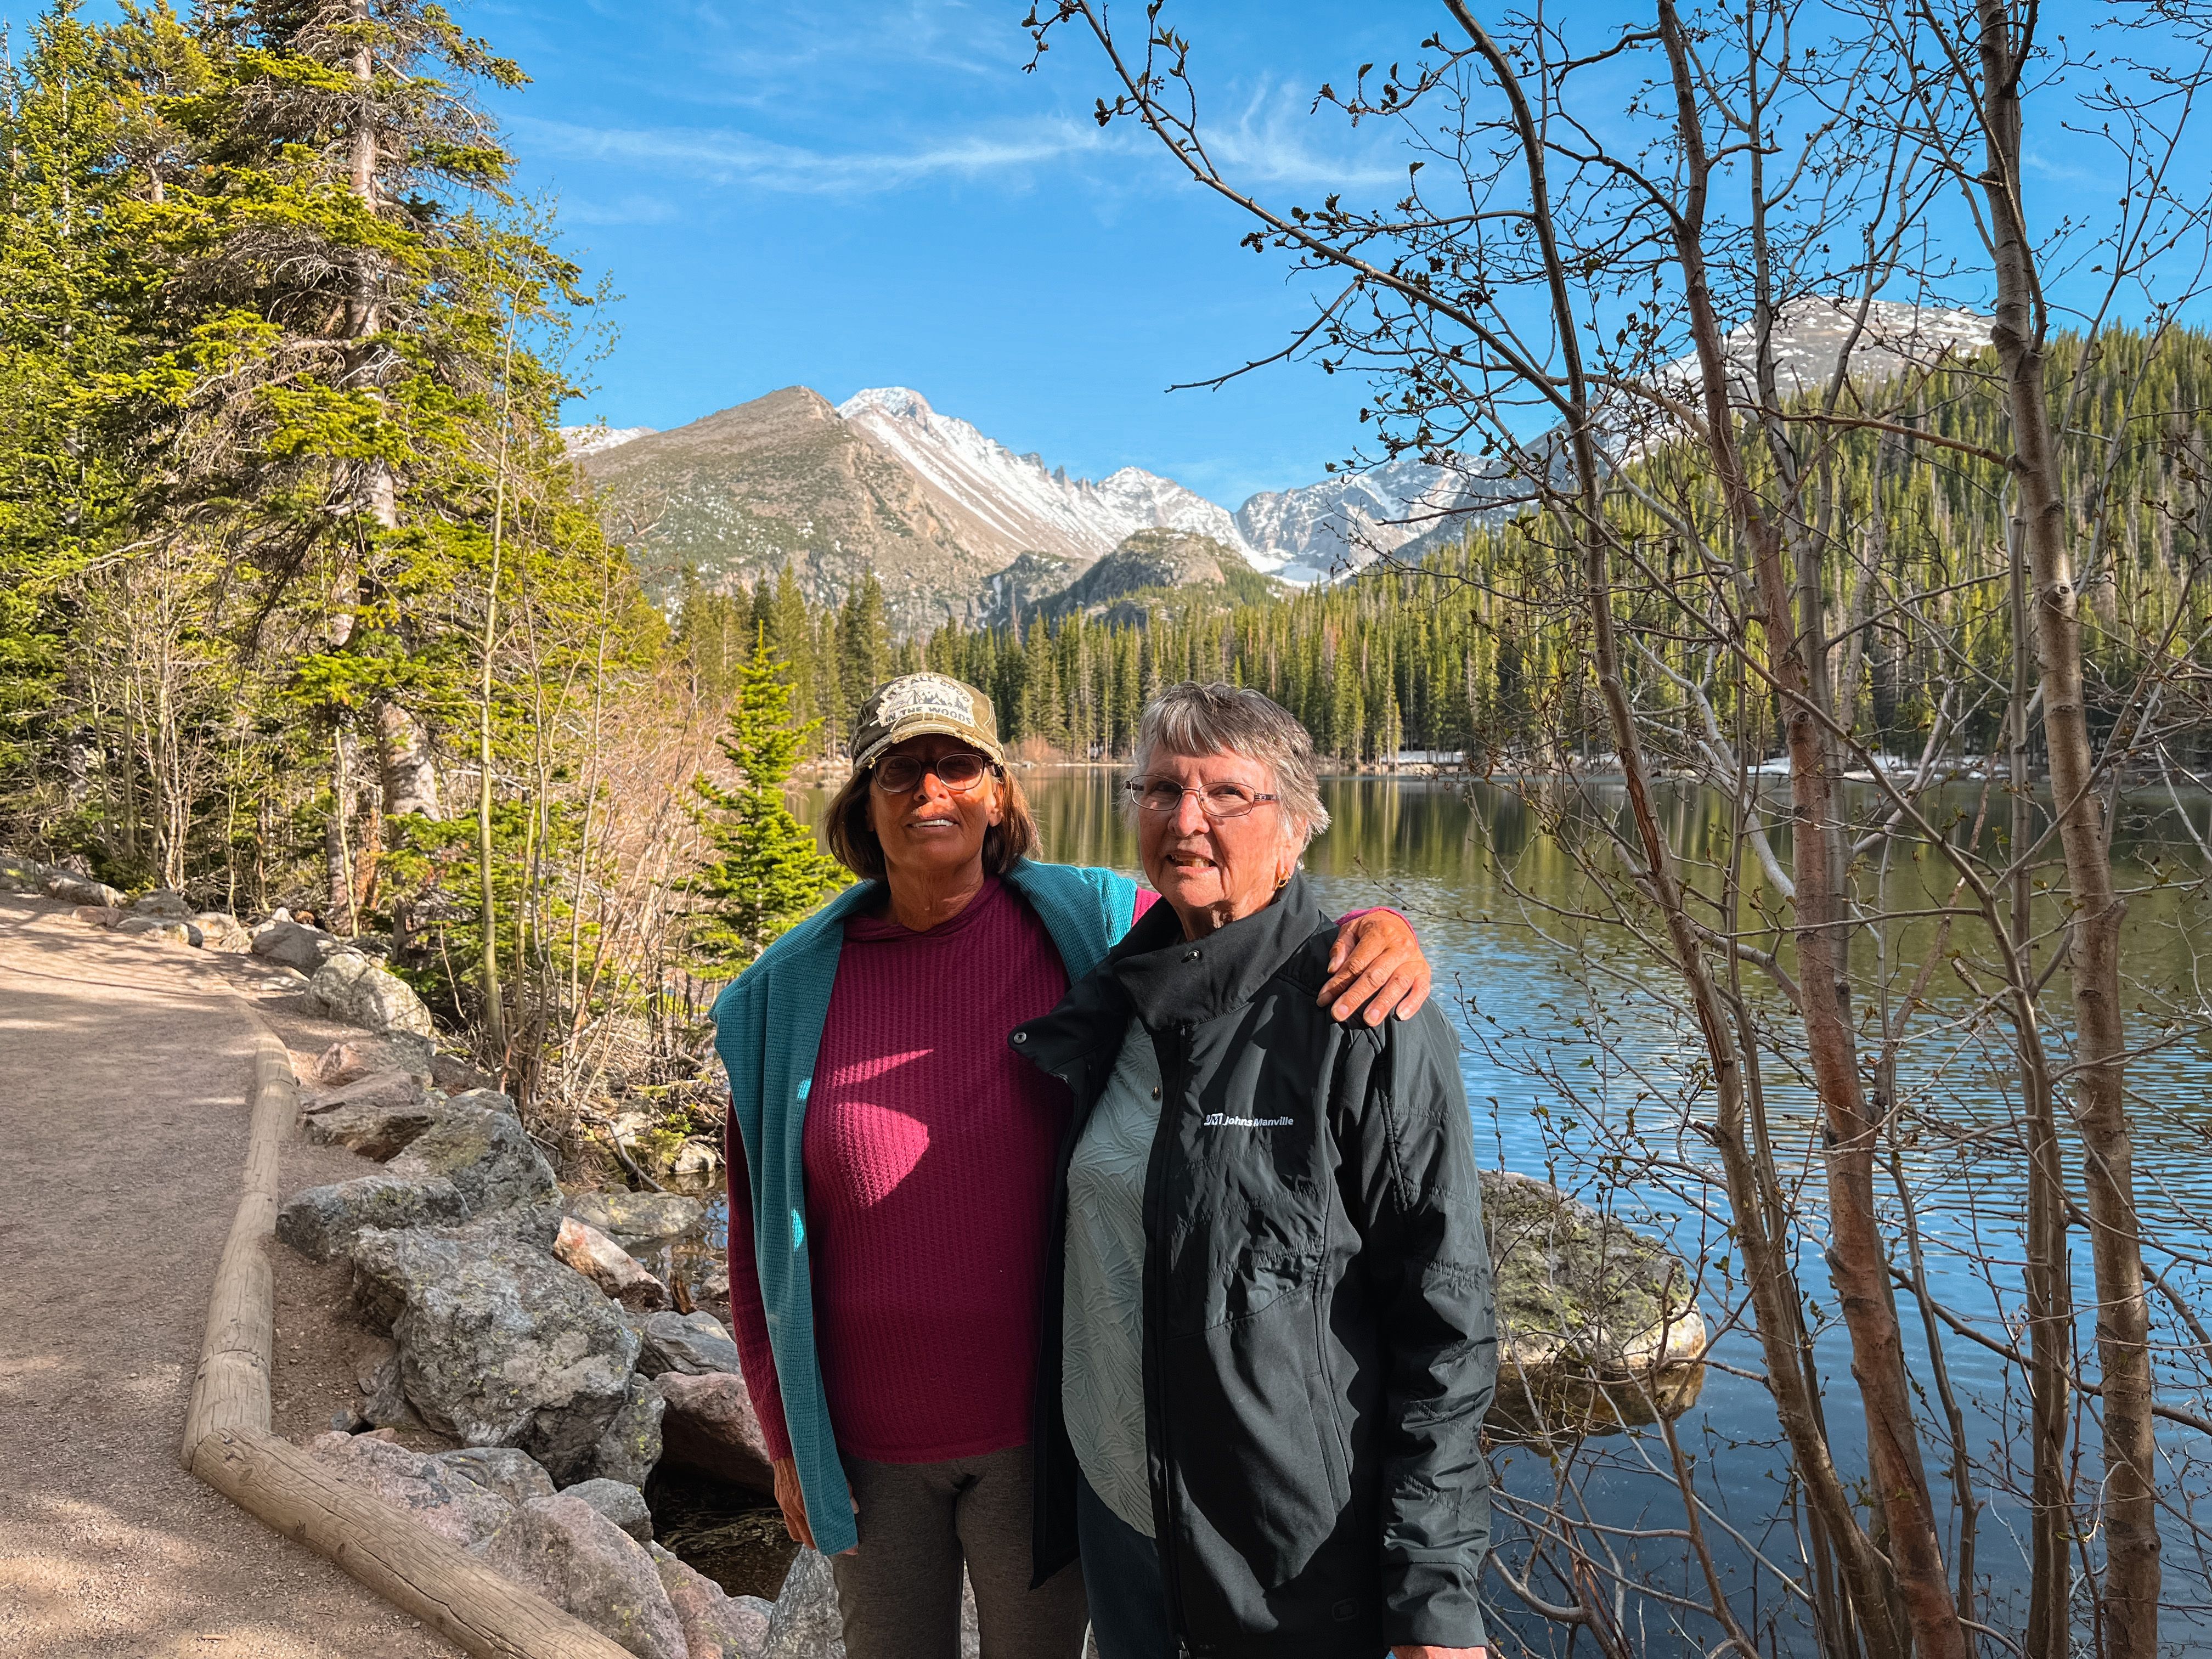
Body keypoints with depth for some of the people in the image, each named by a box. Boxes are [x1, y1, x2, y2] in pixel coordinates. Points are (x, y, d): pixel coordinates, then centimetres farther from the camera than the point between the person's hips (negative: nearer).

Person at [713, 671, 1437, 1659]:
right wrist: (786, 1437, 4)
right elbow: (762, 1232, 2)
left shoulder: (1088, 929, -11)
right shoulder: (790, 996, -7)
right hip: (867, 1439, 1)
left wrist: (1385, 937, -27)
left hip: (1037, 1423, -1)